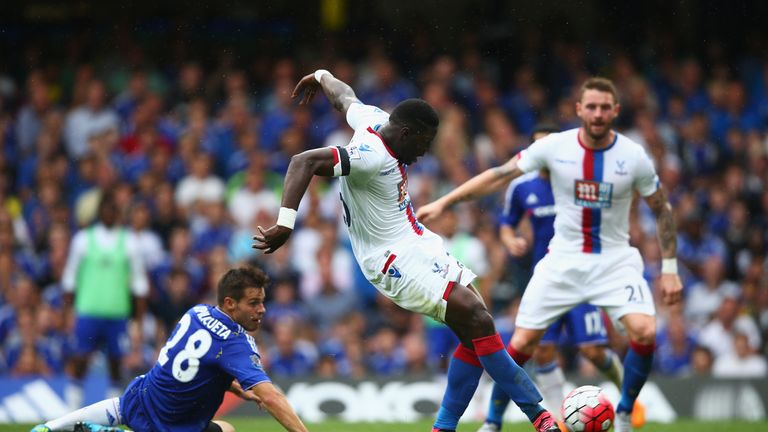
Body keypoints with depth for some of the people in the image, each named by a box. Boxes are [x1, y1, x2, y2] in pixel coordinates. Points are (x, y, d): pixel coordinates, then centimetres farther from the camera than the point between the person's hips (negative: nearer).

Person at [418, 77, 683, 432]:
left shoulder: (634, 157, -9)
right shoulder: (554, 147, -9)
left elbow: (662, 210, 3)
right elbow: (499, 176, -3)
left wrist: (669, 269, 1)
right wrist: (442, 203, -7)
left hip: (615, 260, 0)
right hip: (563, 259, 0)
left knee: (645, 332, -22)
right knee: (522, 342, -5)